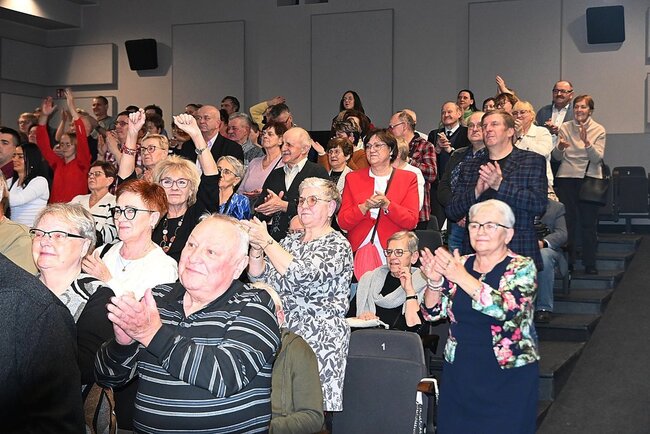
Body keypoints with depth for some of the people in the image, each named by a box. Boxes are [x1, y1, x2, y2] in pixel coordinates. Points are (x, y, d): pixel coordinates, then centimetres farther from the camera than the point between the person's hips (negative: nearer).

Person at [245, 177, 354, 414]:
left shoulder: (338, 245, -5)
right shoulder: (290, 241, 16)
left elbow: (303, 275, -20)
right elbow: (260, 276, 10)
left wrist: (266, 241, -17)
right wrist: (256, 247, -8)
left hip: (319, 341, -6)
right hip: (283, 333, 6)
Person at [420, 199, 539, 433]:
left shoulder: (522, 268, -6)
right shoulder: (459, 264, 5)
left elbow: (506, 308, -25)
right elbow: (433, 313, 3)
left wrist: (461, 277, -28)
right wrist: (434, 282, -17)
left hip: (508, 379, -3)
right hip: (459, 374, 4)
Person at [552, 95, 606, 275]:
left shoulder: (599, 130, 2)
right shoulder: (565, 128, 6)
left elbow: (597, 158, -9)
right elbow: (557, 157, 4)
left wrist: (586, 142, -24)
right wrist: (560, 147, -18)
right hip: (567, 178, 1)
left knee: (589, 223, -1)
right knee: (568, 221, 3)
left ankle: (590, 263, 7)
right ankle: (567, 261, 13)